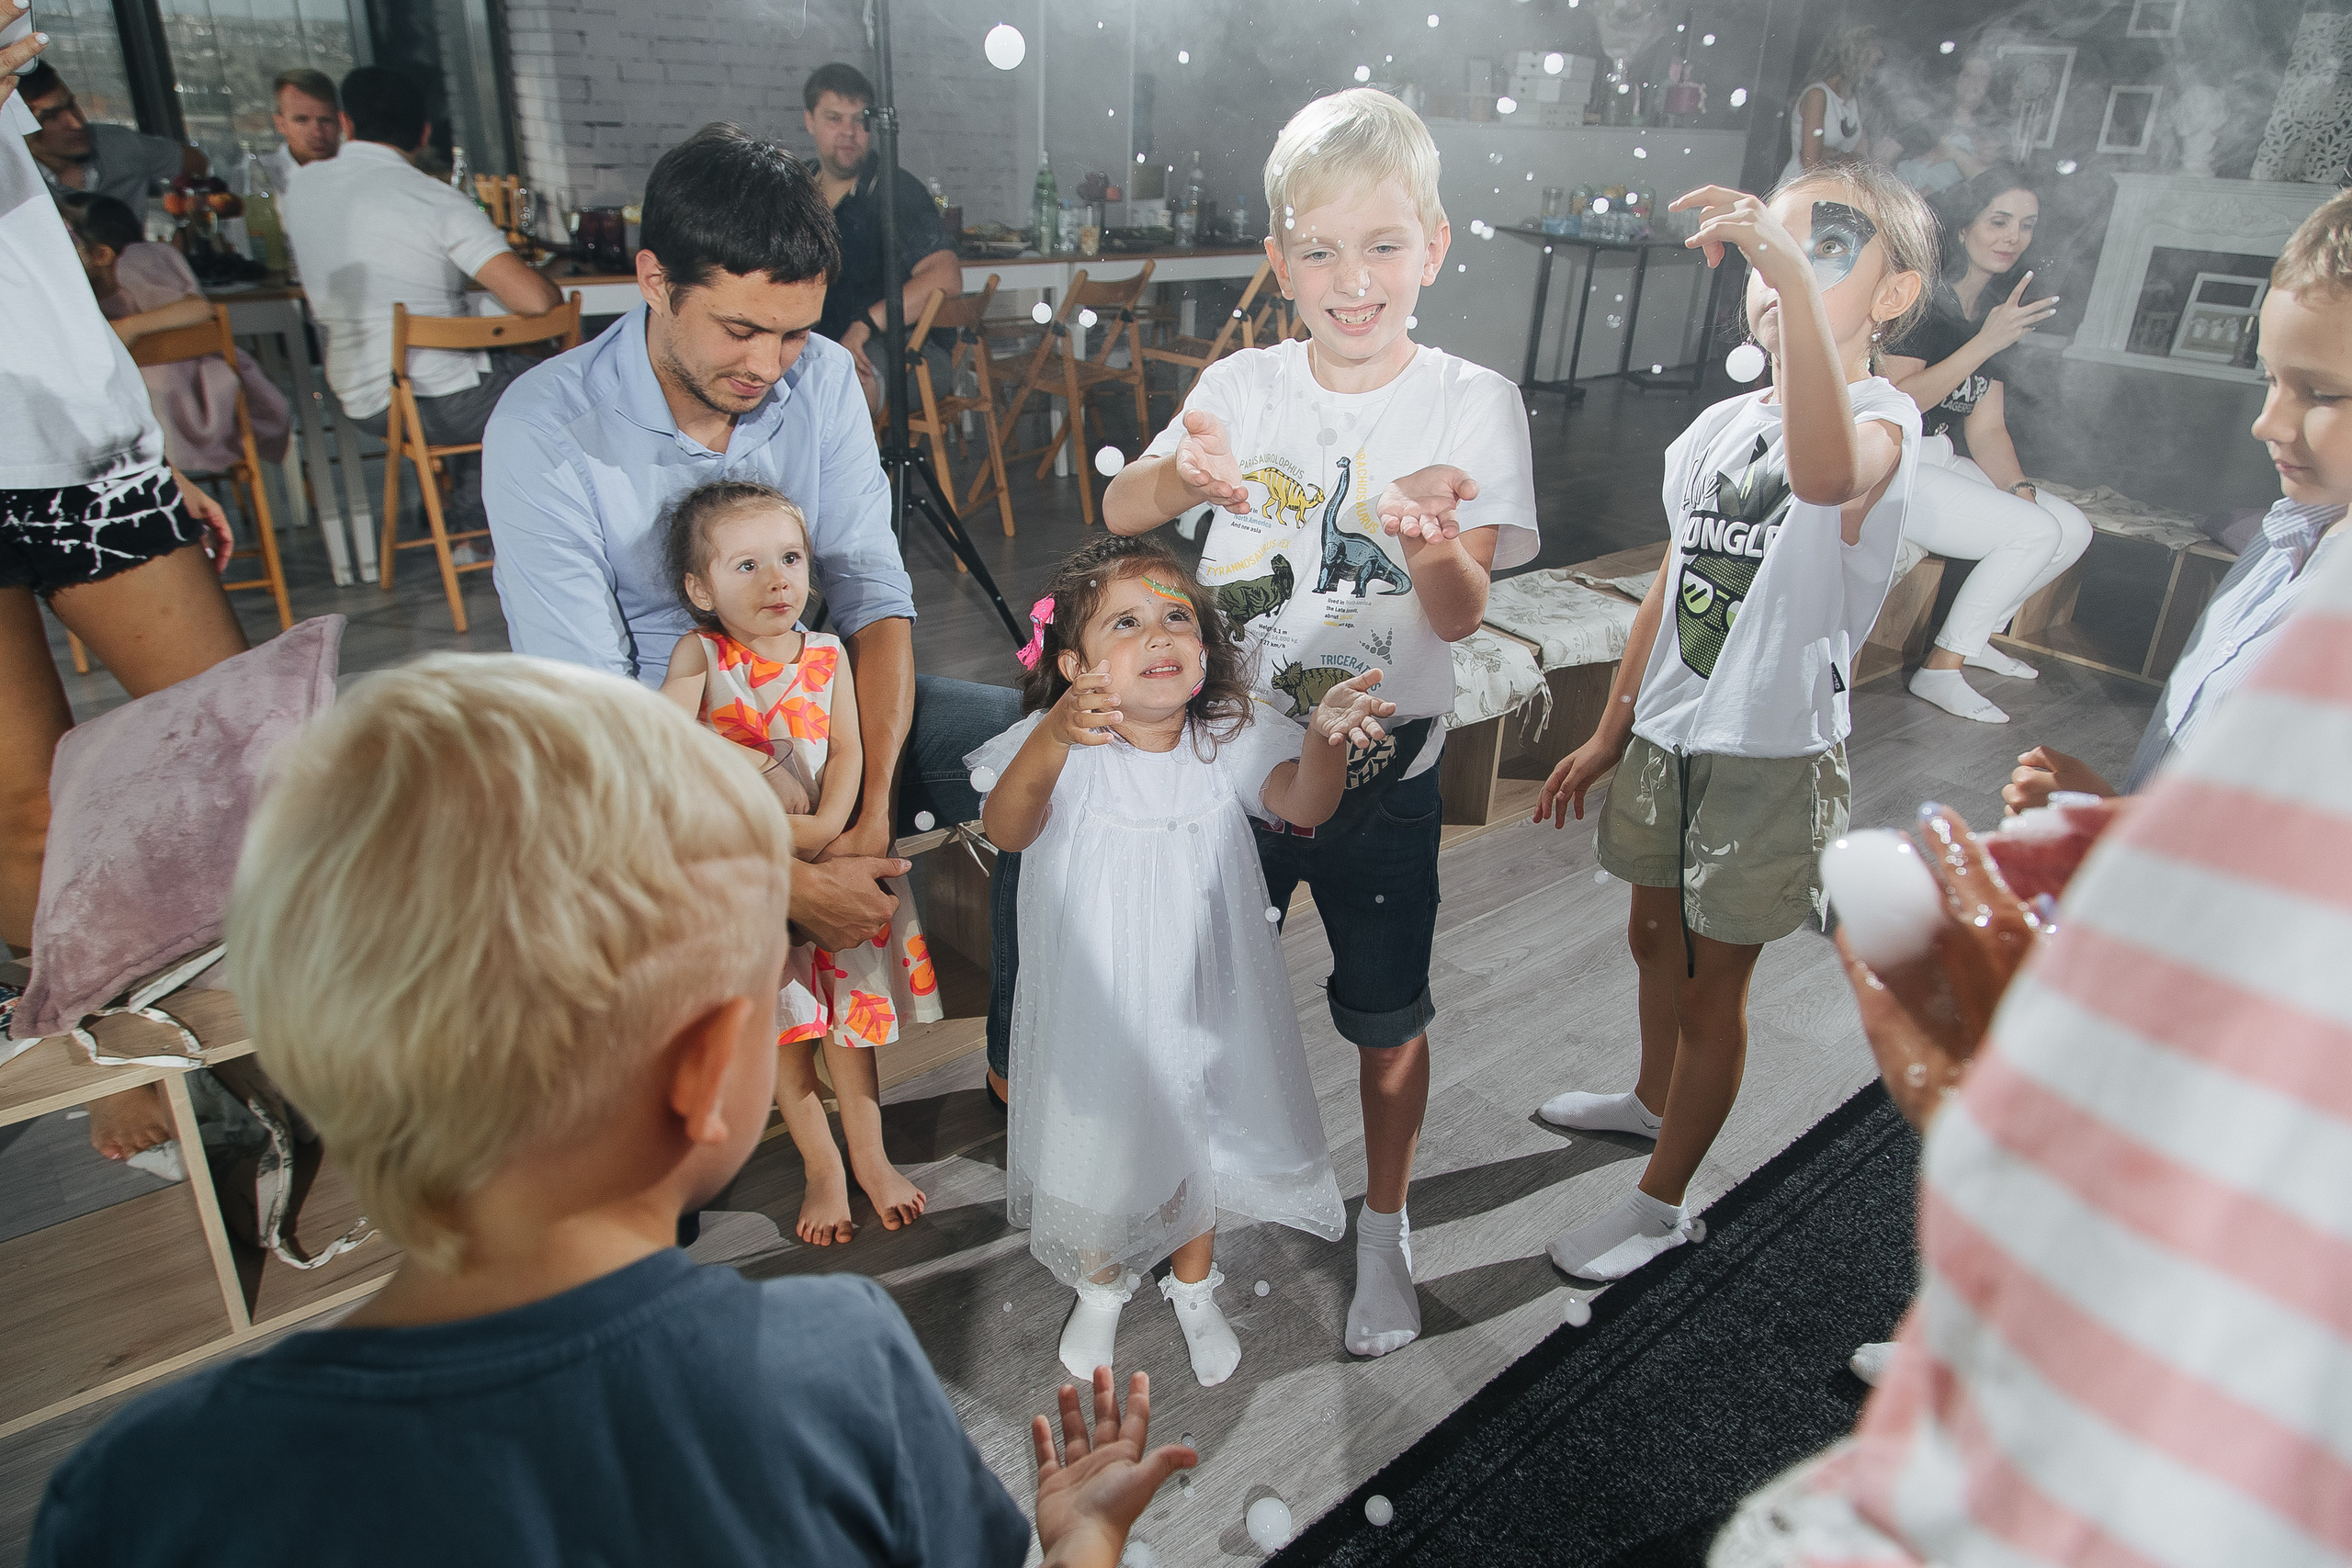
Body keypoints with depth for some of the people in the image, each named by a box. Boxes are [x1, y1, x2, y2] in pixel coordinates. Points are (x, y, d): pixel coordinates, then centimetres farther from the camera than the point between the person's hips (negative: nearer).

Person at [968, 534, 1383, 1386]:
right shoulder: (1058, 744, -22)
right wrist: (1053, 740, -58)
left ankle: (1194, 1288, 52)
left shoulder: (1230, 737, -14)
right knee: (1094, 1152, 20)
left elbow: (1303, 807, -27)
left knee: (1200, 1140, 22)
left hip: (1202, 994, 2)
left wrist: (1325, 741, -49)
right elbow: (1005, 828, -38)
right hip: (1094, 1003, -2)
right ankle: (1100, 1288, 52)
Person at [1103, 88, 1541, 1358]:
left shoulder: (1471, 405, -9)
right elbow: (1118, 514, -11)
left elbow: (1462, 615, -17)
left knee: (1388, 1018, 13)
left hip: (1381, 774, -1)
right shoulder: (1244, 386, -3)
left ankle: (1384, 1228, 40)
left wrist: (1436, 554, -41)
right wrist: (1182, 475, -34)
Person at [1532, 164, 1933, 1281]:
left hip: (1773, 759, -7)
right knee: (1654, 937, 23)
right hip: (1665, 741, 7)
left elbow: (1826, 471, -44)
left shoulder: (1883, 422, -16)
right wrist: (1609, 735, 14)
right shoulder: (1719, 427, 7)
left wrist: (1792, 271, -49)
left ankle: (1663, 1201, 25)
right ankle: (1652, 1098, 50)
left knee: (1714, 980, 6)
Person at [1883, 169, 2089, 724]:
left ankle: (1977, 635, 20)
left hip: (1940, 460, 9)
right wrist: (1986, 344, -24)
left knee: (2073, 528, 3)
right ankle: (1941, 669, -8)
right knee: (2036, 532, -18)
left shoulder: (1998, 313, 13)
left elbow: (1986, 428, 11)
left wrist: (2019, 488, -4)